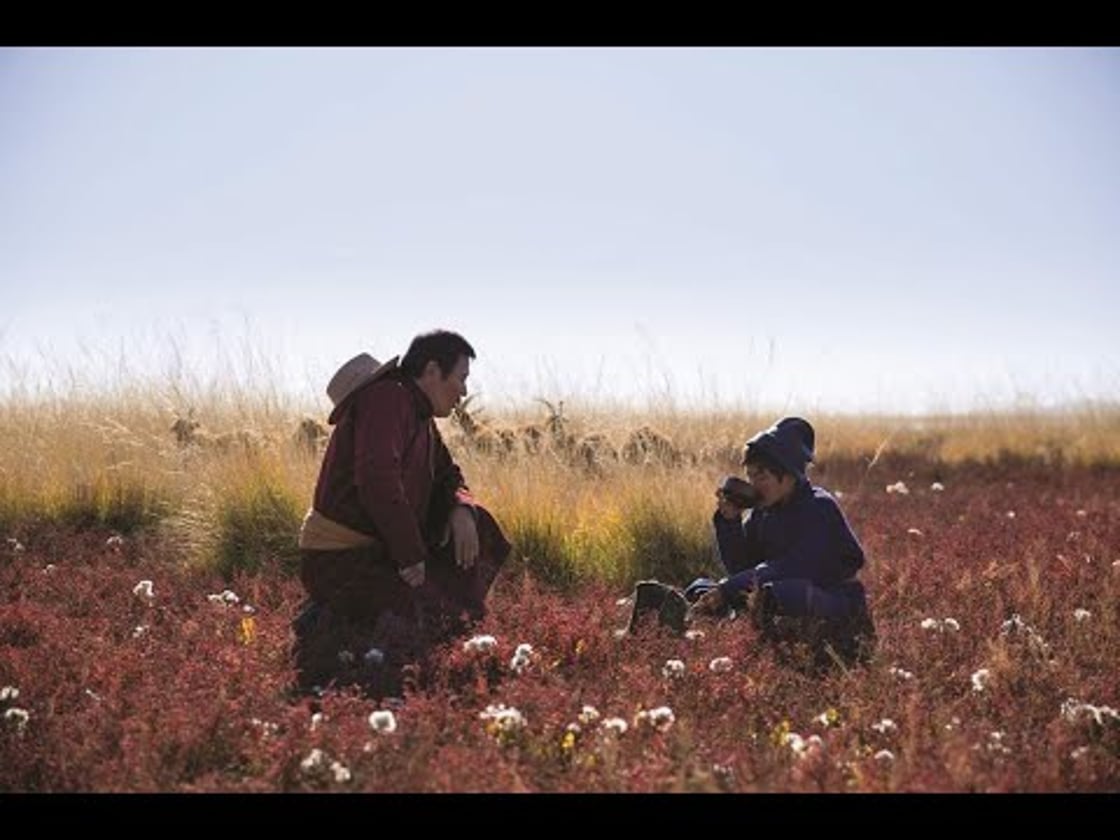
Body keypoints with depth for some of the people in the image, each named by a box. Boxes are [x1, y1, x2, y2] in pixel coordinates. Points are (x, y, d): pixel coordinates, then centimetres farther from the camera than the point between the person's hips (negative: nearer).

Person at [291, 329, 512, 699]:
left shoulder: (421, 416, 15)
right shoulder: (387, 399, -16)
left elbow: (447, 477, 25)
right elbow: (378, 483, -28)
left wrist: (461, 510, 1)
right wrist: (411, 556, -22)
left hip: (375, 549, 11)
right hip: (338, 556, -11)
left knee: (476, 532, 8)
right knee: (438, 617, -25)